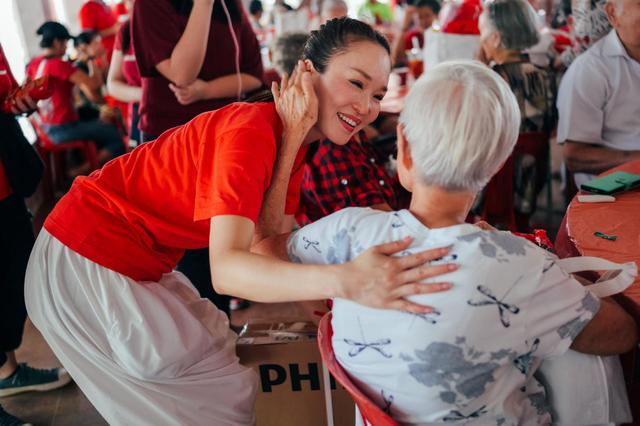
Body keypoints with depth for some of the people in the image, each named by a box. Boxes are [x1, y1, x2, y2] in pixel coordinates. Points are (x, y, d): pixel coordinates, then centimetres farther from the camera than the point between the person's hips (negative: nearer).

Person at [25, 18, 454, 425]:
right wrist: (346, 281, -52)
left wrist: (291, 141, -19)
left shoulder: (291, 140, 1)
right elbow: (225, 269, -37)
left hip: (141, 262, 9)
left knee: (216, 346, 23)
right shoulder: (252, 130, -26)